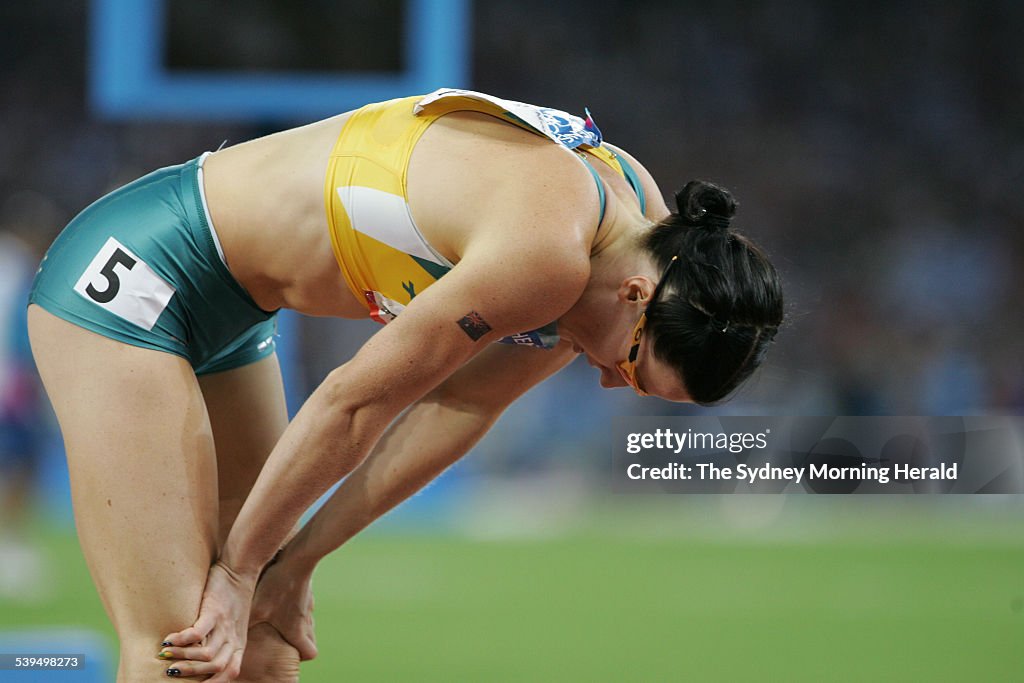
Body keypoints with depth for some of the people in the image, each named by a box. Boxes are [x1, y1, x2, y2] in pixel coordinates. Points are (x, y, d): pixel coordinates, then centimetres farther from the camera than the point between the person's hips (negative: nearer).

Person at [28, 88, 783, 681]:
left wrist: (295, 559, 1)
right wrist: (242, 569, -9)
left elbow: (460, 404, 3)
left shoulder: (647, 228, -2)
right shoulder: (547, 253, -30)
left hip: (224, 314, 9)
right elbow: (356, 400, -22)